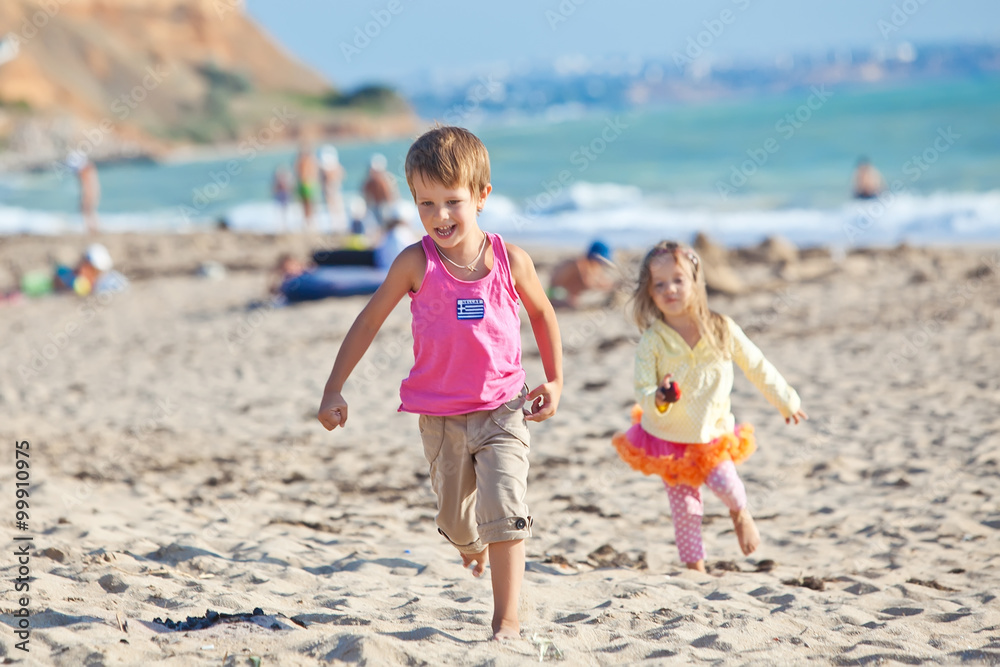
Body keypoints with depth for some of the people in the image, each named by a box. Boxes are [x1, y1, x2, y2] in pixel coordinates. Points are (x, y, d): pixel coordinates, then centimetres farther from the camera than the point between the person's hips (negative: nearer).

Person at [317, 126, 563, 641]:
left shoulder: (510, 260, -7)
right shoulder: (416, 263, -9)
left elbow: (542, 314, 12)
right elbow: (369, 321, 0)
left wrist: (555, 381, 7)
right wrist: (333, 390, -2)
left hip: (502, 410, -1)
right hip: (441, 417, 1)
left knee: (505, 510, -15)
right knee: (455, 518, 15)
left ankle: (507, 621, -9)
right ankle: (475, 548, 52)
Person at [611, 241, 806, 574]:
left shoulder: (722, 330, -12)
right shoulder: (651, 343, -17)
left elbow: (757, 367, 0)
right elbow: (643, 390, -19)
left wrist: (786, 401, 10)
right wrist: (658, 399, -43)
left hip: (713, 431, 0)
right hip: (669, 436, 0)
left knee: (725, 483, -16)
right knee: (684, 507, 3)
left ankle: (740, 514, 19)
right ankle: (694, 566, 20)